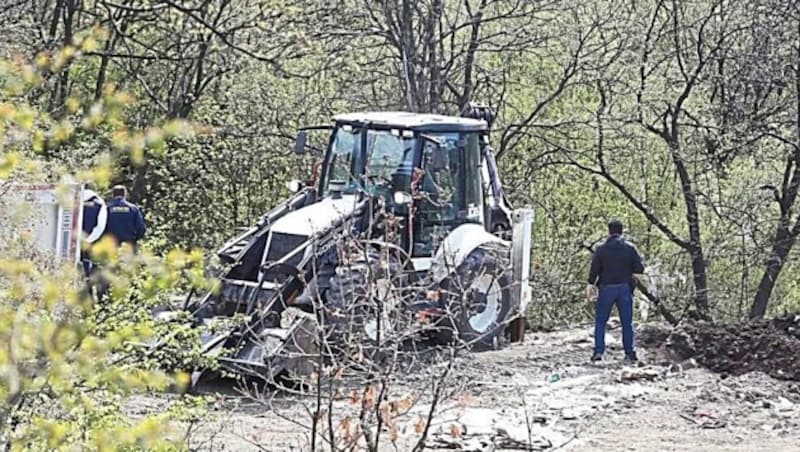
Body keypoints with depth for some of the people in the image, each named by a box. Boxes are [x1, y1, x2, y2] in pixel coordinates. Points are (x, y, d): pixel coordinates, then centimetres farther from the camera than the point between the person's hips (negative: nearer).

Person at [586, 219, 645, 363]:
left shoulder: (601, 249, -4)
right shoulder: (630, 248, -1)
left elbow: (594, 269, -6)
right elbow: (640, 268, -4)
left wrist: (591, 285, 5)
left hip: (606, 288, -1)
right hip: (625, 288, 1)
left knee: (600, 321, 8)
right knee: (627, 322, 8)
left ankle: (598, 351, -2)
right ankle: (629, 354, 7)